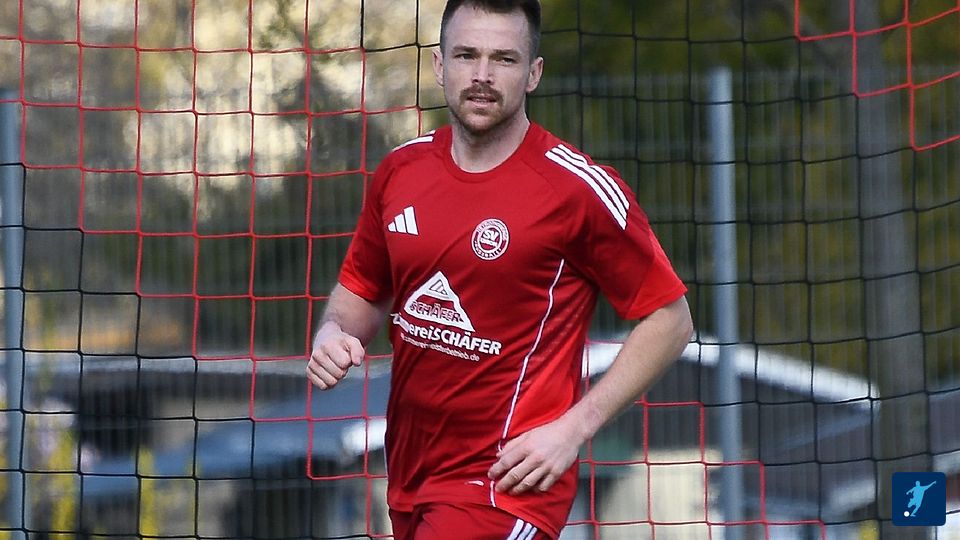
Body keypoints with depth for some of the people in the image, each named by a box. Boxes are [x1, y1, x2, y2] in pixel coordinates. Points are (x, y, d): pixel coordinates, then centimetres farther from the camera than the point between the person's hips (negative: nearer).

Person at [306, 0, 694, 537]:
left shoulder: (581, 188, -12)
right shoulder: (399, 171, 4)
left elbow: (670, 320, -7)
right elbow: (362, 291, 19)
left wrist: (573, 427, -13)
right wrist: (333, 334, -4)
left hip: (505, 487, -6)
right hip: (410, 482, 6)